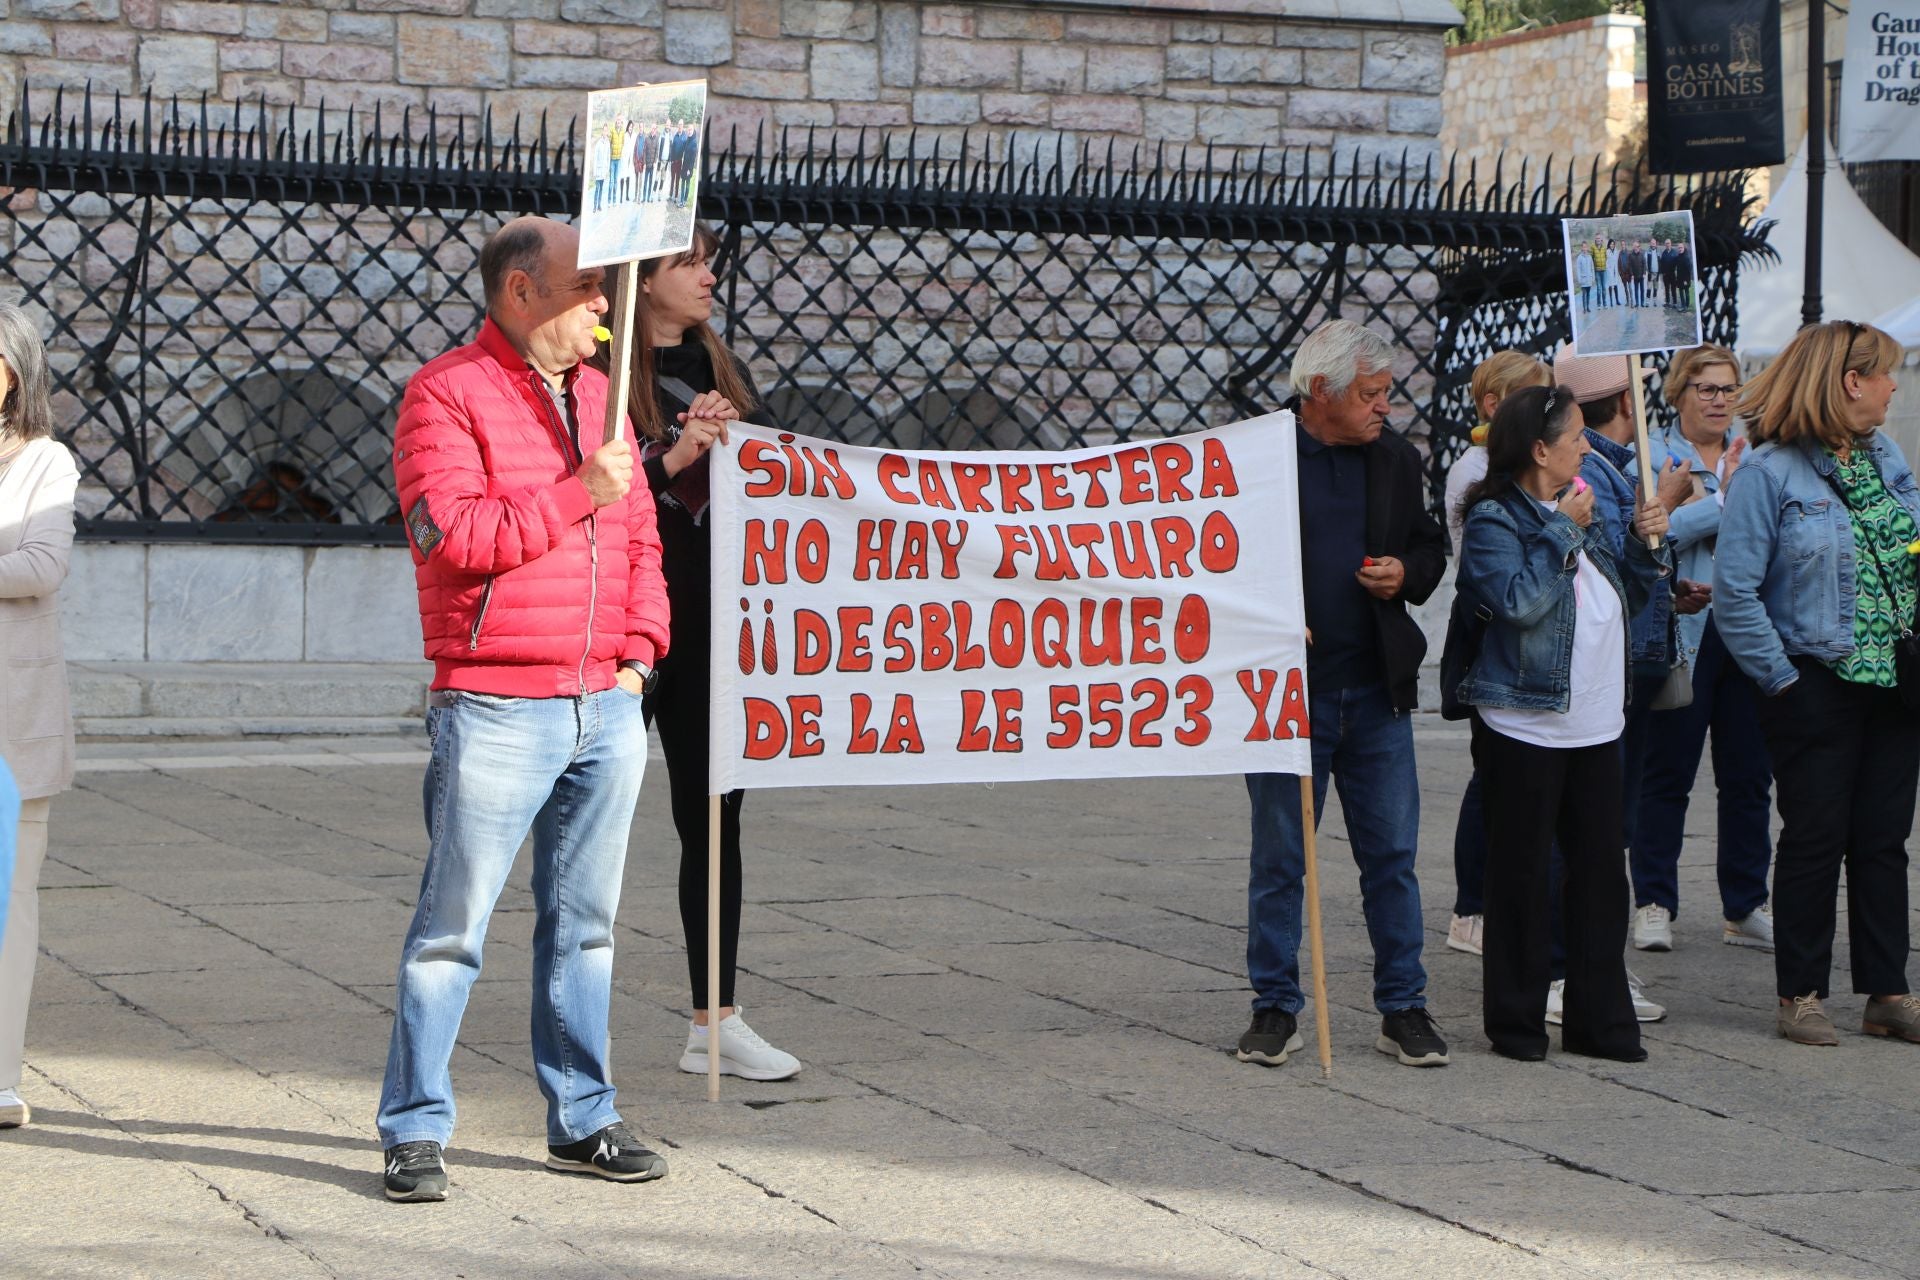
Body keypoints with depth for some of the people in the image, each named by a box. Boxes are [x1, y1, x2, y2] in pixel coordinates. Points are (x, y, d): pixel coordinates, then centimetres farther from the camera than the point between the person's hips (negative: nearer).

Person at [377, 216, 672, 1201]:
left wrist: (638, 649, 10)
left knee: (585, 924, 11)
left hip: (609, 707, 7)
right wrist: (576, 494, -15)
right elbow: (452, 531, -17)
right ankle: (414, 1130, 4)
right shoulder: (446, 393, -6)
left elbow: (638, 533, 22)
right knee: (452, 926, -3)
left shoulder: (595, 392, 16)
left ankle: (582, 1120, 19)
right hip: (495, 707, -7)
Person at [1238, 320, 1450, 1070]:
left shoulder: (1395, 458, 8)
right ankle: (1275, 1009, 16)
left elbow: (1431, 544, 20)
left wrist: (1407, 574, -1)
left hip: (1376, 690, 4)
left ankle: (1403, 1007, 15)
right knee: (1278, 859, 5)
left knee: (1392, 854, 6)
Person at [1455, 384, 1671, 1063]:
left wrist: (1644, 544, 6)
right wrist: (1562, 530, -17)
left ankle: (1599, 1019, 15)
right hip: (1524, 724, -7)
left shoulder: (1586, 510, 14)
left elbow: (1621, 598, 22)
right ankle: (1516, 1020, 10)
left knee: (1600, 868, 7)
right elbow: (1519, 601, -23)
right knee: (1521, 873, 0)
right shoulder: (1495, 519, -8)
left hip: (1596, 725, 7)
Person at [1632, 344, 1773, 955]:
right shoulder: (1653, 457, 0)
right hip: (1682, 634, -4)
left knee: (1749, 776, 7)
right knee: (1668, 774, 1)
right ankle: (1654, 904, 9)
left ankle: (1745, 909, 15)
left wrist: (1737, 487, -11)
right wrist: (1726, 500, -13)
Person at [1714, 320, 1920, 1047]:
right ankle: (1801, 995, 10)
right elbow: (1734, 591, -13)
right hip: (1818, 683, -6)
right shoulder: (1768, 472, -11)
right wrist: (1781, 679, -12)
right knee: (1816, 840, 1)